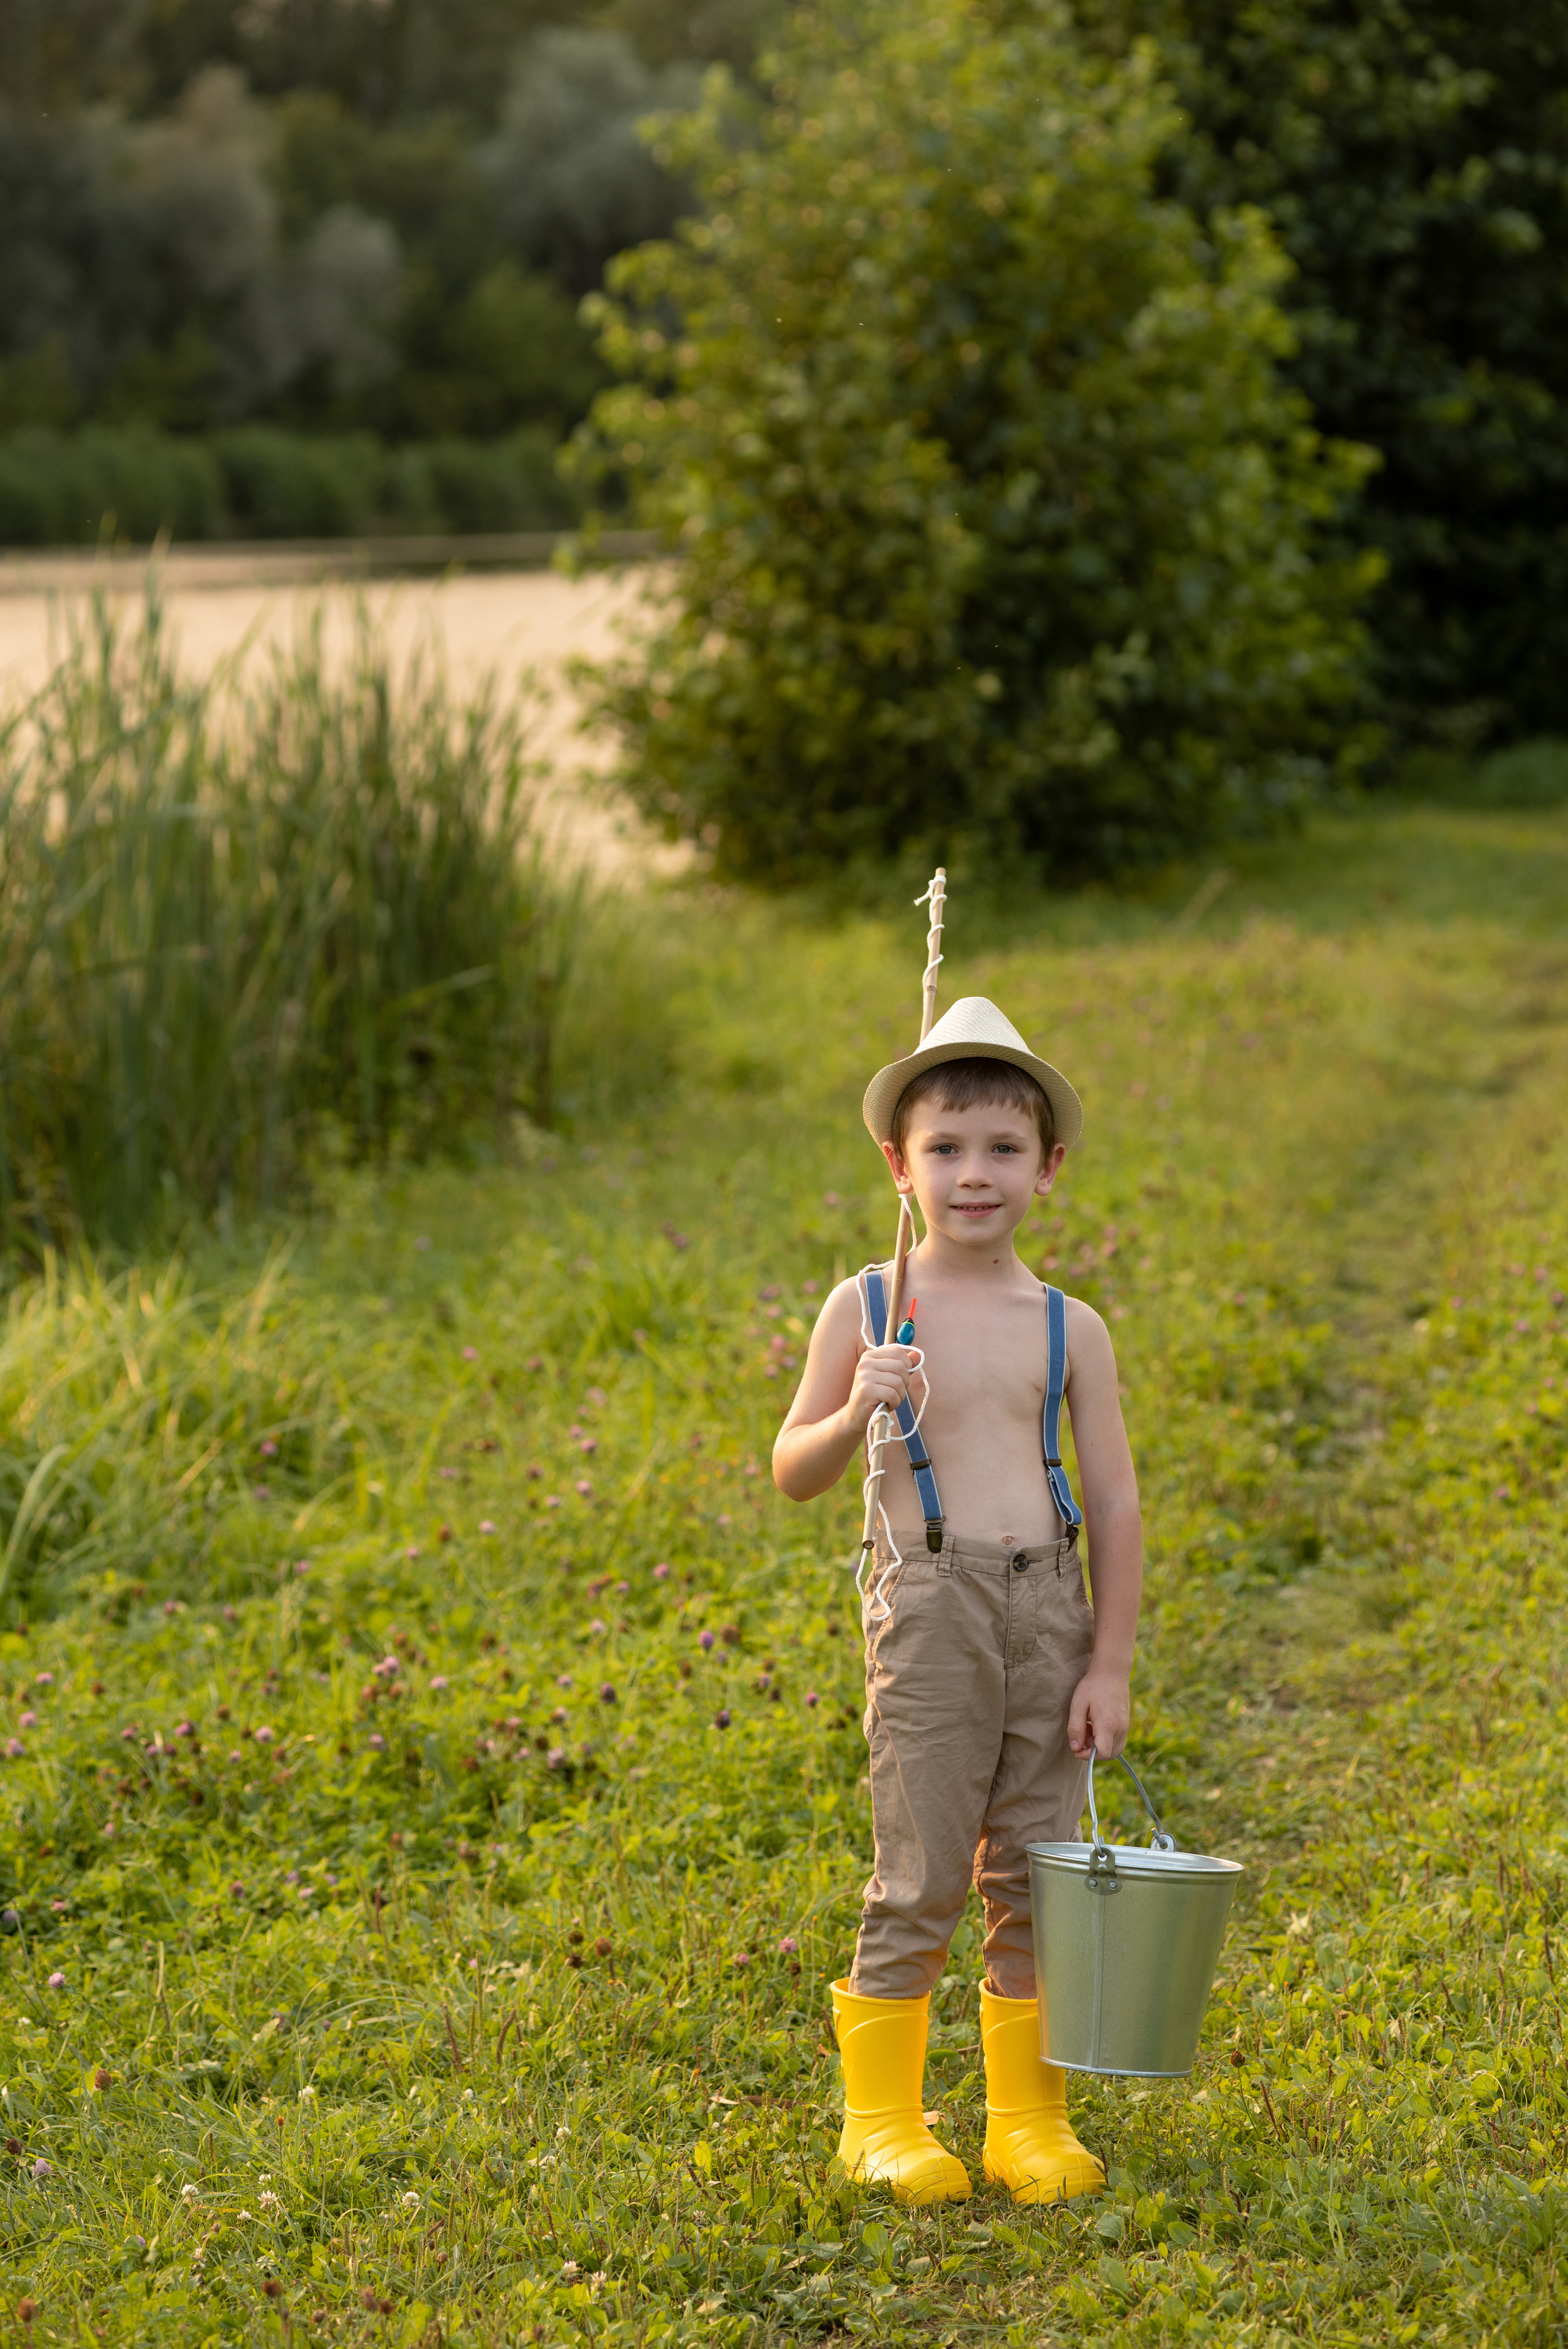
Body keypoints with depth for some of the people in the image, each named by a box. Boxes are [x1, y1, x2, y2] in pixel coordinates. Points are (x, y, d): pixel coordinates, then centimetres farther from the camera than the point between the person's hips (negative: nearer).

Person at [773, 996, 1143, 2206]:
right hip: (931, 1603, -2)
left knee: (1035, 1873, 7)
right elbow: (793, 1473, 5)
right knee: (921, 1874, 0)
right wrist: (856, 1412, -16)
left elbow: (1116, 1502, 6)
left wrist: (1110, 1664, 1)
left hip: (1051, 1604, 2)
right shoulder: (866, 1308, 1)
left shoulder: (1070, 1328, 5)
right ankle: (882, 2117, 13)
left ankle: (1030, 2117, 19)